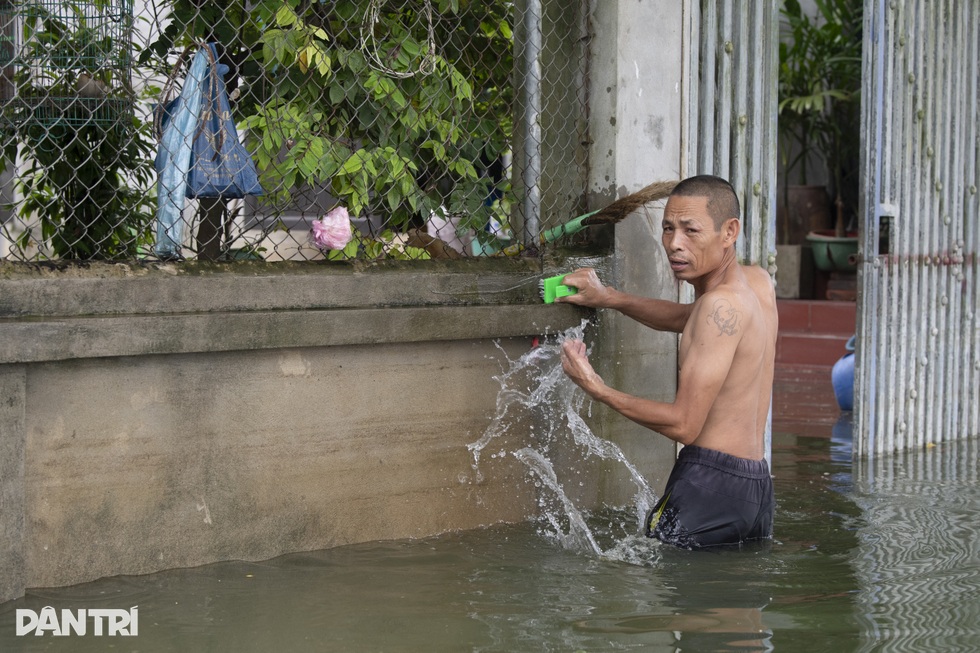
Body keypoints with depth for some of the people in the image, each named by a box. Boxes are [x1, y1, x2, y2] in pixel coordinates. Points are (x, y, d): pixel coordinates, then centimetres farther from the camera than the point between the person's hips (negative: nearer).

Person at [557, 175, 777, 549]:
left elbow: (684, 425, -14)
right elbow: (687, 321, 35)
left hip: (709, 482, -10)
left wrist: (596, 389, -9)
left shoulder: (721, 305, -12)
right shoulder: (759, 282, 14)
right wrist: (611, 299, 26)